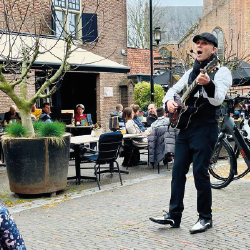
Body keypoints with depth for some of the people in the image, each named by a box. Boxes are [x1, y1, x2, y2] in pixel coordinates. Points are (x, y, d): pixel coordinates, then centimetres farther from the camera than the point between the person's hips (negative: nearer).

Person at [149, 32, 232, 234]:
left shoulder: (221, 72, -4)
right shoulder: (191, 72, 17)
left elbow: (217, 100, -19)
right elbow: (174, 89, 25)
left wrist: (208, 84, -40)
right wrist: (169, 101, 2)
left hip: (205, 128, -7)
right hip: (185, 126, 7)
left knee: (200, 172, -6)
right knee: (178, 171, 5)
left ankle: (205, 218, 9)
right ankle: (174, 215, 12)